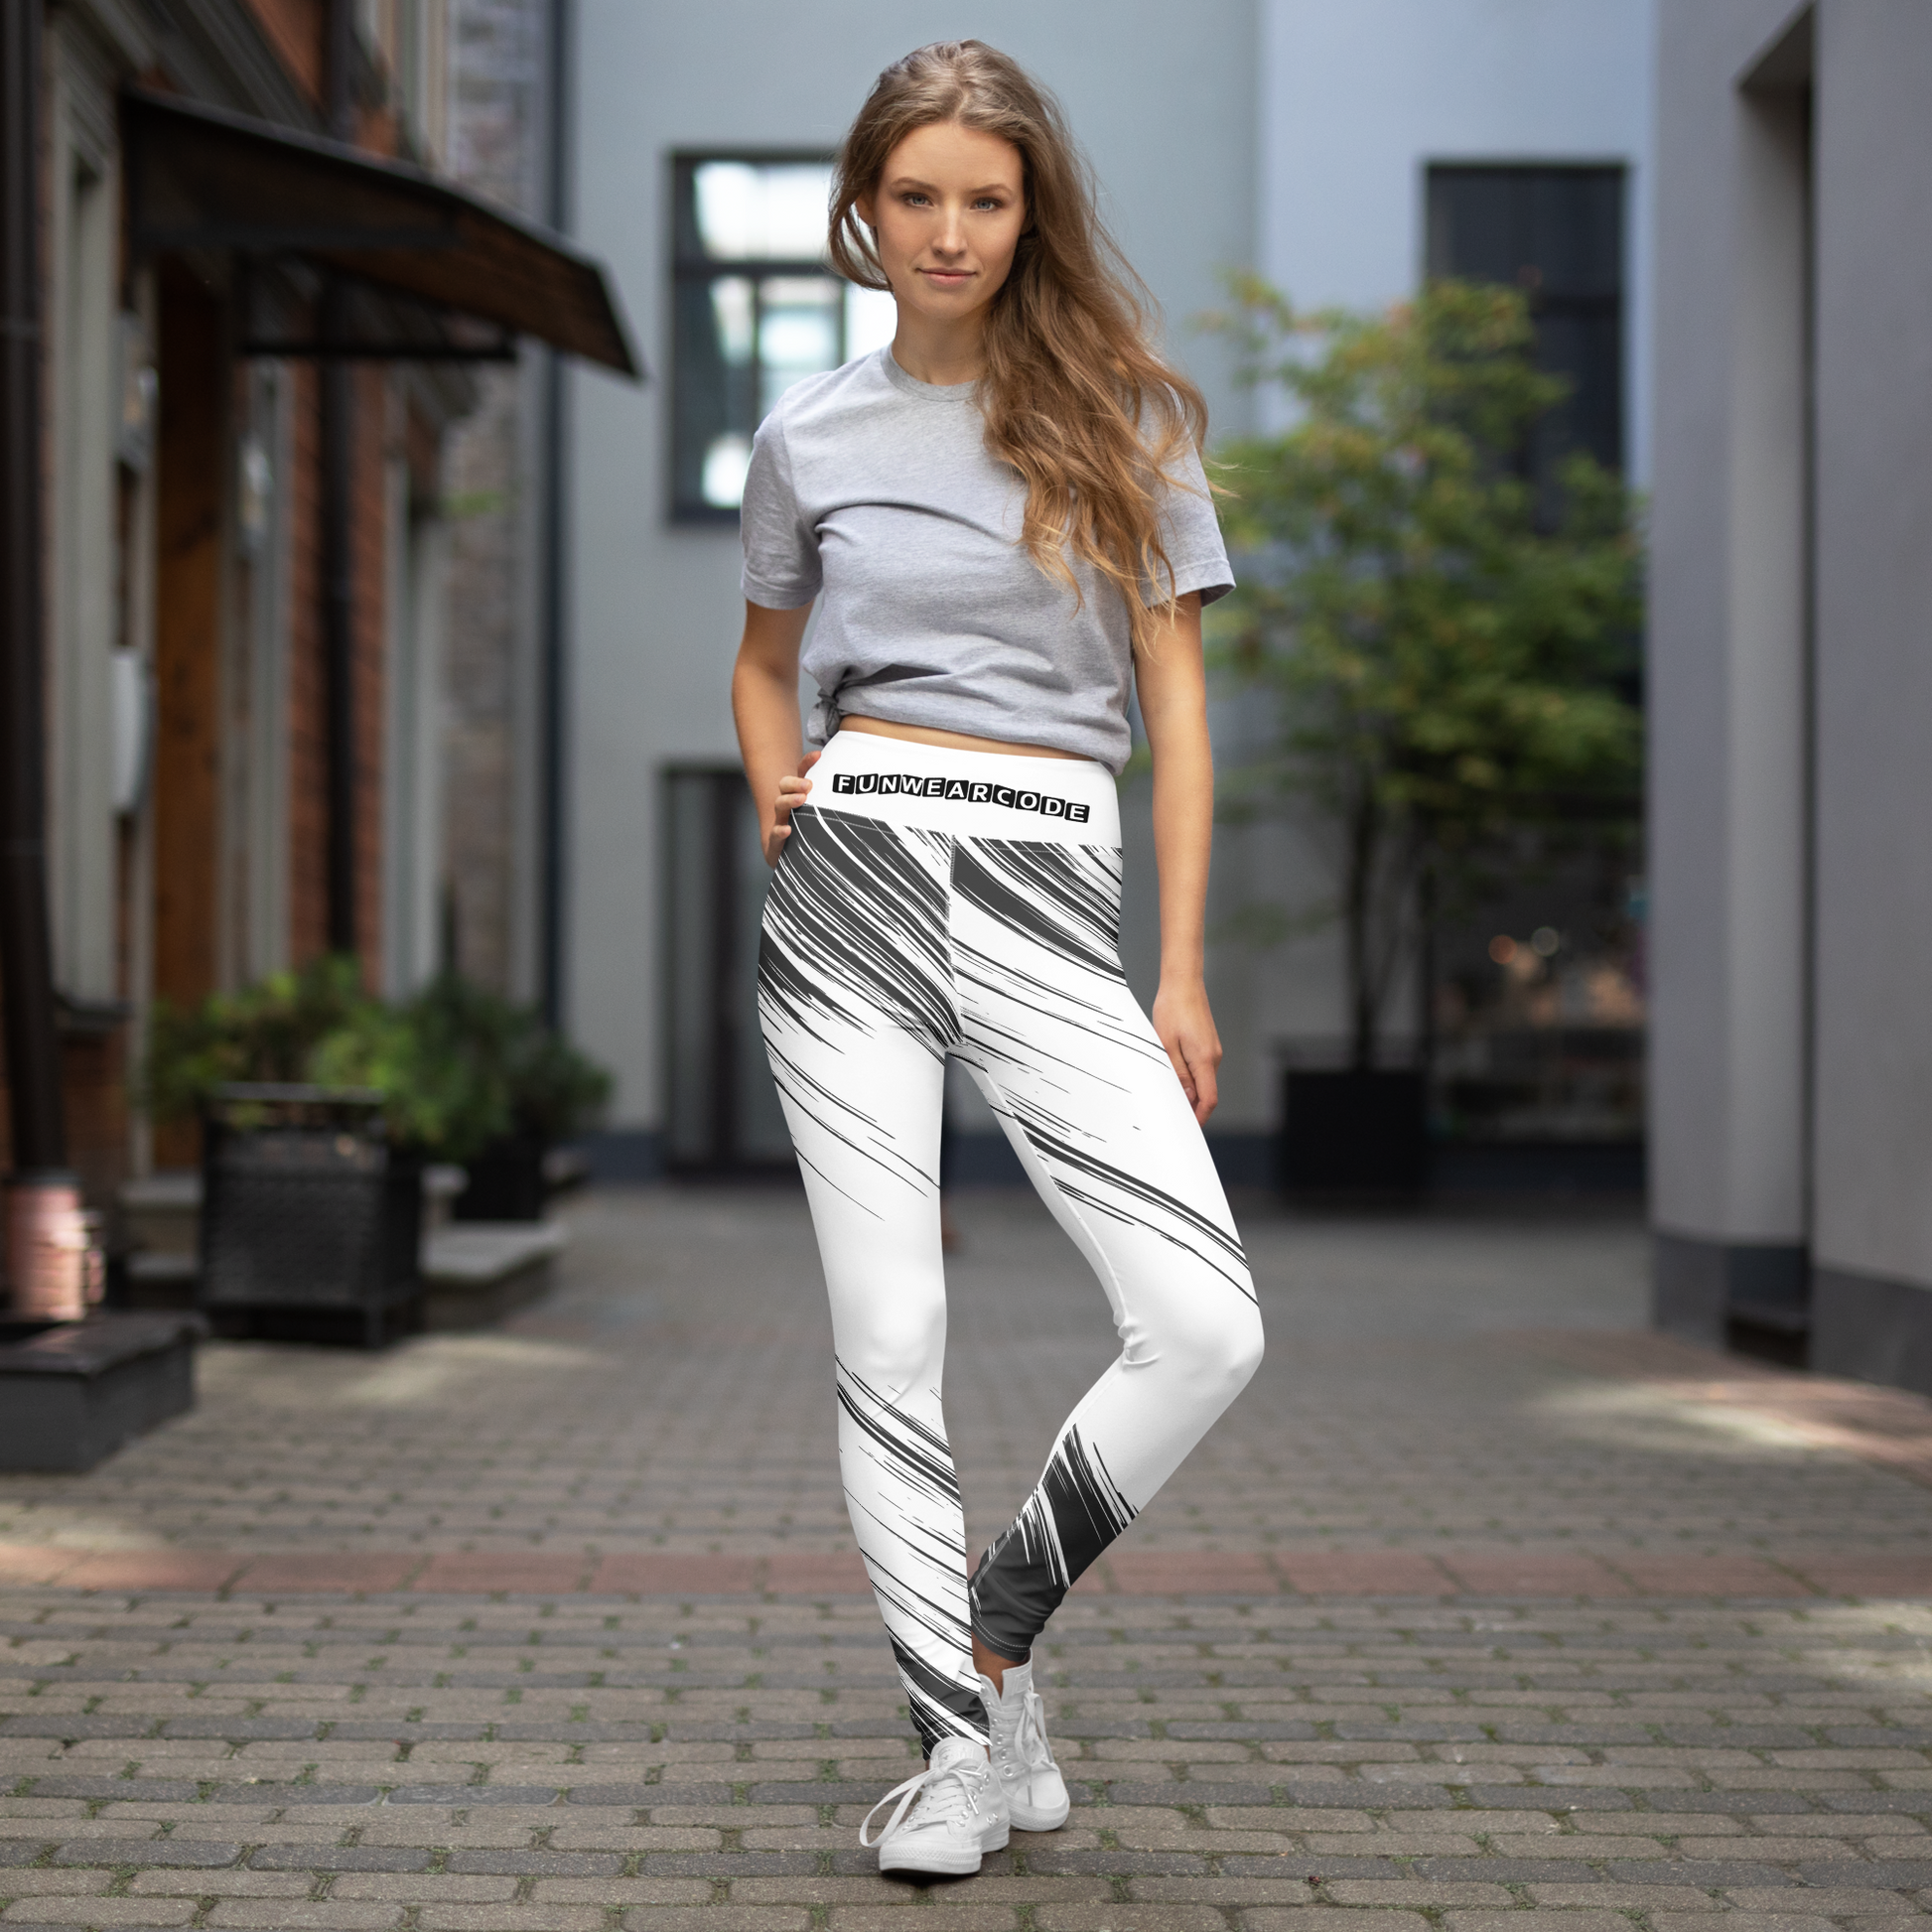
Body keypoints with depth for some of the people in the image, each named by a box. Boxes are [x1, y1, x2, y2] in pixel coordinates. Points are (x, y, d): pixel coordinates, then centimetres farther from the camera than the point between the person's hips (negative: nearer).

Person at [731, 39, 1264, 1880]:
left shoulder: (1119, 416, 7)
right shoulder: (811, 433, 10)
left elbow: (1176, 702, 6)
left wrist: (1184, 972, 1)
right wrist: (776, 796, 6)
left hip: (1048, 898, 0)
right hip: (852, 887, 1)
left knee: (1207, 1327, -12)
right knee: (887, 1333, -2)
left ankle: (1001, 1613, 12)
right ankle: (961, 1736, 12)